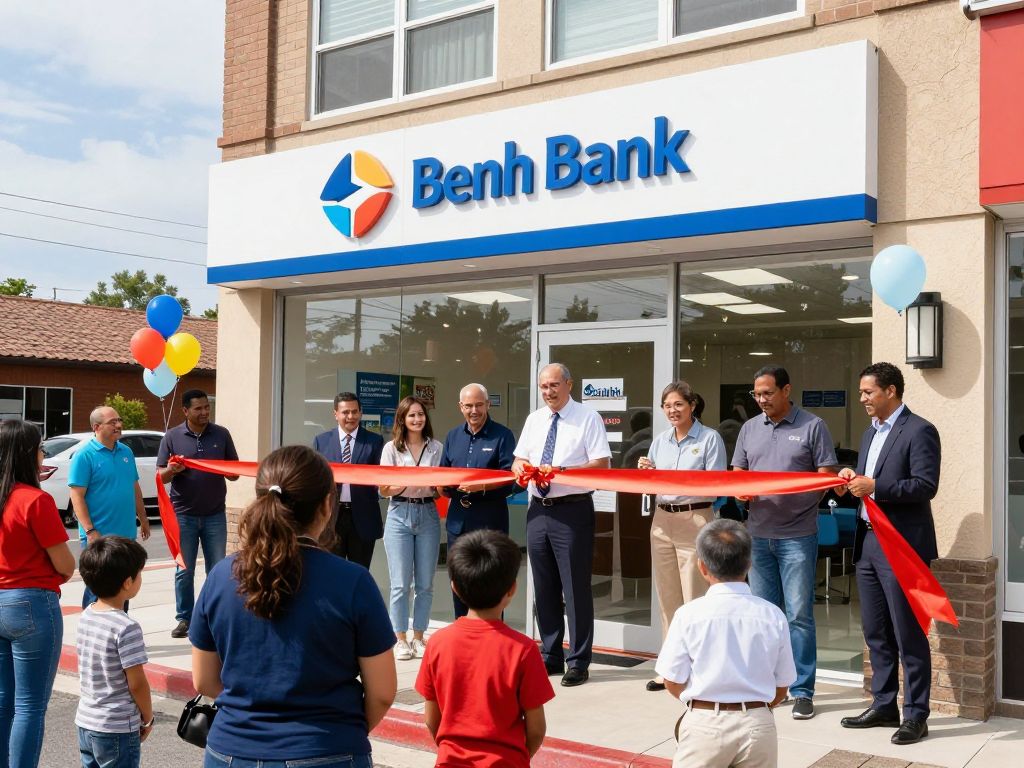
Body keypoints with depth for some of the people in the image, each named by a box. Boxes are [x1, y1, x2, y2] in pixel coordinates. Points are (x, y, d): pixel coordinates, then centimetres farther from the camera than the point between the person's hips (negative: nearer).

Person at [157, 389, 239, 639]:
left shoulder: (221, 434, 3)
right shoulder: (173, 436, 0)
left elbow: (235, 473, 7)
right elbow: (161, 476, 2)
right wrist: (172, 470, -20)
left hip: (215, 514, 1)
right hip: (183, 515, -1)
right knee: (184, 571, 6)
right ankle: (184, 619, 16)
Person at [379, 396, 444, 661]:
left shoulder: (436, 448, 8)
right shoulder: (392, 448, 4)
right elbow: (383, 490, 2)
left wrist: (438, 484, -11)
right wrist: (407, 483, -16)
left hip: (428, 514, 2)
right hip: (400, 514, -2)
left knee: (425, 583, 5)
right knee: (401, 583, -2)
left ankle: (418, 637, 17)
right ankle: (400, 639, 9)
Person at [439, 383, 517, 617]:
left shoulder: (502, 435, -4)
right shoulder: (453, 436, 14)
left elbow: (510, 480, -11)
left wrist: (482, 486, -25)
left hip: (490, 521, -5)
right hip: (457, 521, 6)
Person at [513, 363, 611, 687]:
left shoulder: (588, 418, -5)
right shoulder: (534, 419, 13)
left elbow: (602, 464, -11)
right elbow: (519, 459, 15)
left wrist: (562, 470, -22)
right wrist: (521, 467, -9)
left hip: (572, 511, -6)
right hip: (538, 511, 6)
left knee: (576, 588, -2)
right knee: (544, 587, 13)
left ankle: (578, 662, 8)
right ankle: (550, 656, 26)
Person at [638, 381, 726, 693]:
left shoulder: (709, 439, -3)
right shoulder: (660, 440, 13)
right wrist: (644, 470, -7)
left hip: (695, 521, -6)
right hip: (663, 520, 6)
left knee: (695, 599, -7)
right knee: (667, 597, 10)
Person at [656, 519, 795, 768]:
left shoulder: (689, 615, -9)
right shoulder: (773, 616, -3)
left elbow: (673, 683, -3)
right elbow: (781, 689, 5)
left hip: (705, 724, -2)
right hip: (758, 723, 2)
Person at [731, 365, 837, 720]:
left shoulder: (812, 426, -2)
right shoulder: (750, 428, 11)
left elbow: (827, 477, -4)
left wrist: (799, 495, -22)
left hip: (797, 535, -4)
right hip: (758, 534, 5)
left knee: (799, 614, -1)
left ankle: (802, 691, 8)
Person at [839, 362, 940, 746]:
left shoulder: (919, 431, -10)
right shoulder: (871, 431, 16)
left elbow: (926, 485, -18)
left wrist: (874, 487, -22)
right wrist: (854, 478, 3)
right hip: (868, 542, 9)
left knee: (908, 635, 0)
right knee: (876, 633, 14)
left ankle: (916, 715, 10)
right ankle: (883, 706, 25)